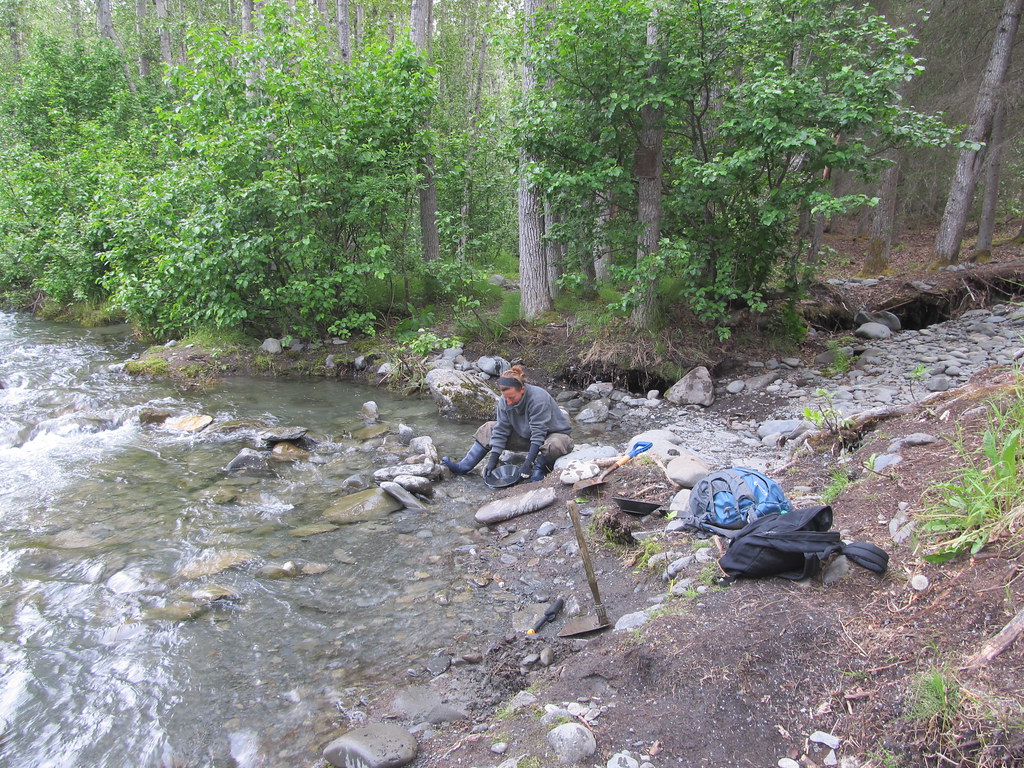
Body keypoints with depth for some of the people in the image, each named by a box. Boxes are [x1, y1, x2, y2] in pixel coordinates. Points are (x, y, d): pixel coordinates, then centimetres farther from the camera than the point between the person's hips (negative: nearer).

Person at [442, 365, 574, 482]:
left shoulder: (538, 398, -32)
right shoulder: (504, 401, -13)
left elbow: (538, 434, -31)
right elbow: (501, 431, -10)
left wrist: (528, 463, -34)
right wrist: (493, 459, -17)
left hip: (553, 433, -6)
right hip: (526, 435, 6)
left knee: (554, 446, -43)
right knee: (488, 428, -2)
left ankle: (539, 467, -14)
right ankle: (464, 467, -6)